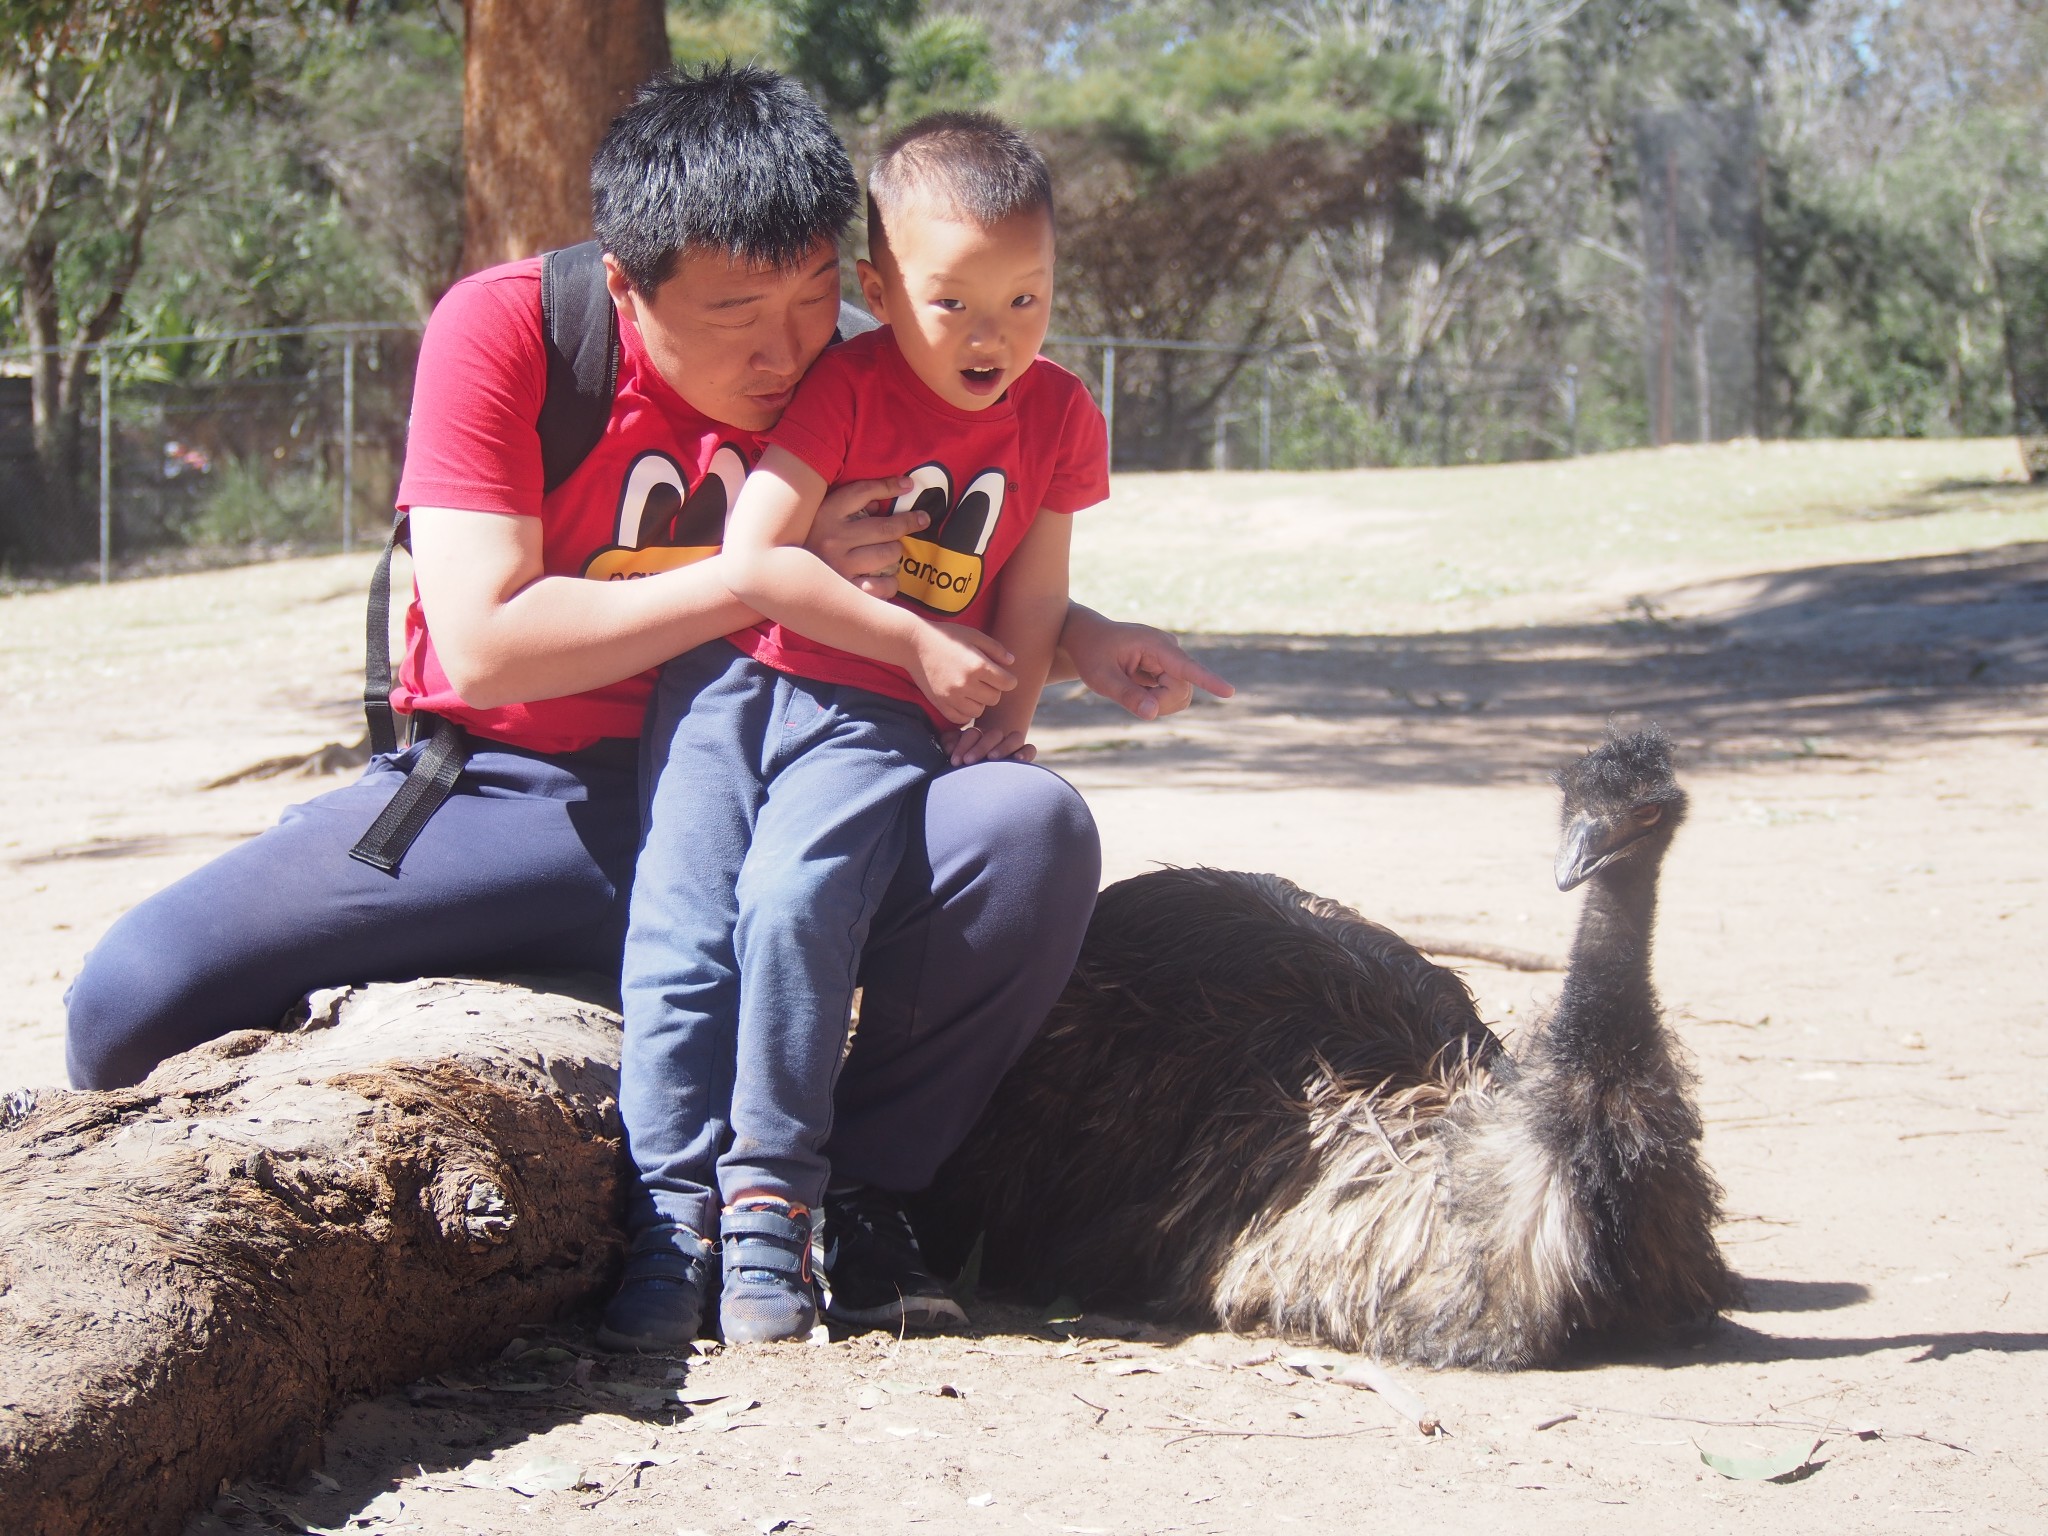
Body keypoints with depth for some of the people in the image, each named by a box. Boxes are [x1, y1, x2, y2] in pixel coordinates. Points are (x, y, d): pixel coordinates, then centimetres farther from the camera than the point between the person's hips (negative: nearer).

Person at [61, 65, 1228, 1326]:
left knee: (1030, 830, -26)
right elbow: (483, 643, -20)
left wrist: (1074, 637, 0)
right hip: (499, 798, -2)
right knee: (134, 1001, -24)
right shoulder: (502, 328, -12)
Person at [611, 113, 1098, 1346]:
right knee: (680, 929, -16)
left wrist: (1000, 734, -1)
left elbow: (1032, 594, 13)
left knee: (795, 900, -25)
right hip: (735, 685, -1)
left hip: (881, 724, 1)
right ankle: (674, 1213, -11)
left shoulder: (1059, 416, 5)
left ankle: (770, 1205, -18)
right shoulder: (846, 388, -7)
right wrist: (922, 643, -15)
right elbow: (752, 561, -15)